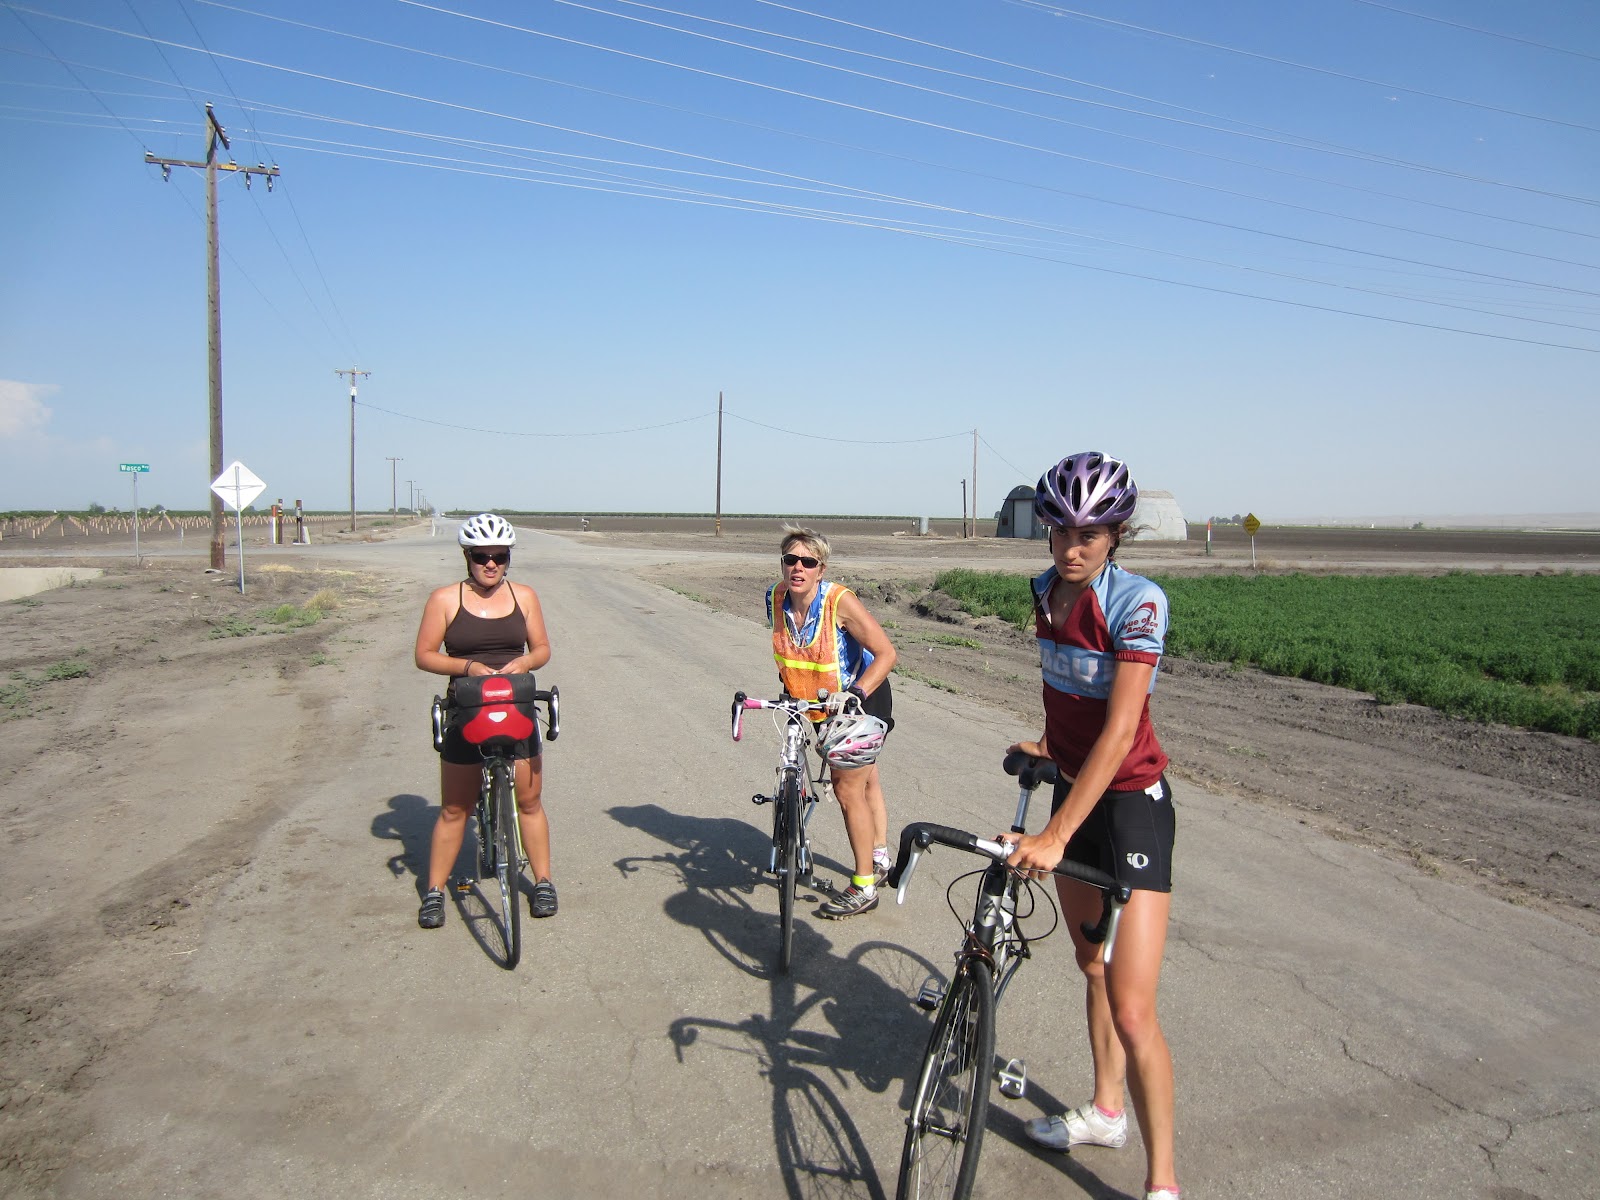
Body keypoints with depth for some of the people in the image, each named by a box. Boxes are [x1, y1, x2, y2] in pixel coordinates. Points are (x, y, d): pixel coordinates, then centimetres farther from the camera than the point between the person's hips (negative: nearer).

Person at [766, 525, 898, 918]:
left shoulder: (840, 601, -28)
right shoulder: (776, 597, -11)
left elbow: (886, 653, -28)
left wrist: (855, 693, -37)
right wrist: (787, 685, 7)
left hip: (861, 698, -6)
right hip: (823, 701, 7)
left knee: (847, 789, -7)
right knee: (865, 780, 22)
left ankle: (864, 887, 6)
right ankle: (880, 860, 39)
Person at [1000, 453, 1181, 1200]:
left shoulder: (1138, 602, -23)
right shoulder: (1047, 592, -1)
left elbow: (1120, 730, -30)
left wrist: (1056, 835, -34)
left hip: (1131, 802, -7)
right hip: (1073, 788, 8)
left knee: (1132, 1012, -8)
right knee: (1091, 962, 21)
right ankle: (1104, 1113, 40)